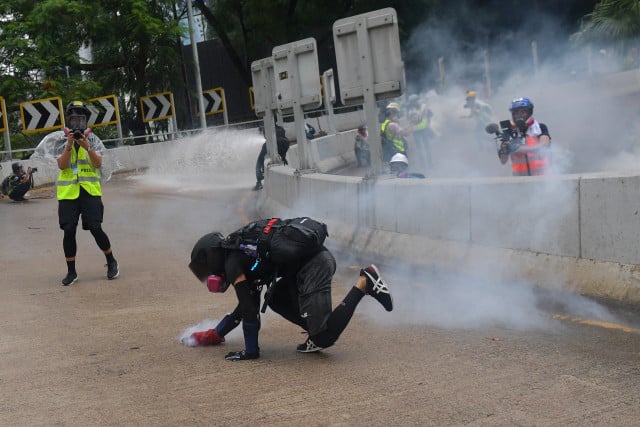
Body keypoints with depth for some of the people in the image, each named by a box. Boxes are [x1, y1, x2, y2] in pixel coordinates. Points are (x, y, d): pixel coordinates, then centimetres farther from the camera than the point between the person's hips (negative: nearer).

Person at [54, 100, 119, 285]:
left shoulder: (93, 139, 4)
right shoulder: (62, 143, 7)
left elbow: (98, 163, -8)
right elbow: (61, 165, -6)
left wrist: (87, 147, -22)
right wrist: (69, 145, -16)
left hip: (90, 191, -2)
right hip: (68, 192, 2)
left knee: (95, 228, -10)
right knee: (69, 230, -4)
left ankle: (111, 262, 11)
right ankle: (71, 272, 7)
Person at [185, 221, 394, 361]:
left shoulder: (232, 266, -1)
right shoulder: (240, 255, 28)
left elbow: (250, 310, -5)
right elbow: (247, 305, 37)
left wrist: (250, 351, 3)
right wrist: (216, 333, 42)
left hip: (313, 266, -10)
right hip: (319, 256, 10)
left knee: (324, 338, -11)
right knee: (276, 300, 26)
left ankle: (363, 283, -11)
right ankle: (317, 332, 10)